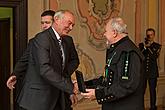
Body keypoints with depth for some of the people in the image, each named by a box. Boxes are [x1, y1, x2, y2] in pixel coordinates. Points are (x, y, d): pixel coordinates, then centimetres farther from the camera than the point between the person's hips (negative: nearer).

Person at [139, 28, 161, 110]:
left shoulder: (157, 46, 6)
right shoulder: (141, 45, 10)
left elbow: (155, 57, -9)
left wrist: (149, 47, -14)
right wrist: (145, 47, -14)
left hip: (152, 72, -1)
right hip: (142, 71, 1)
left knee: (152, 90, 2)